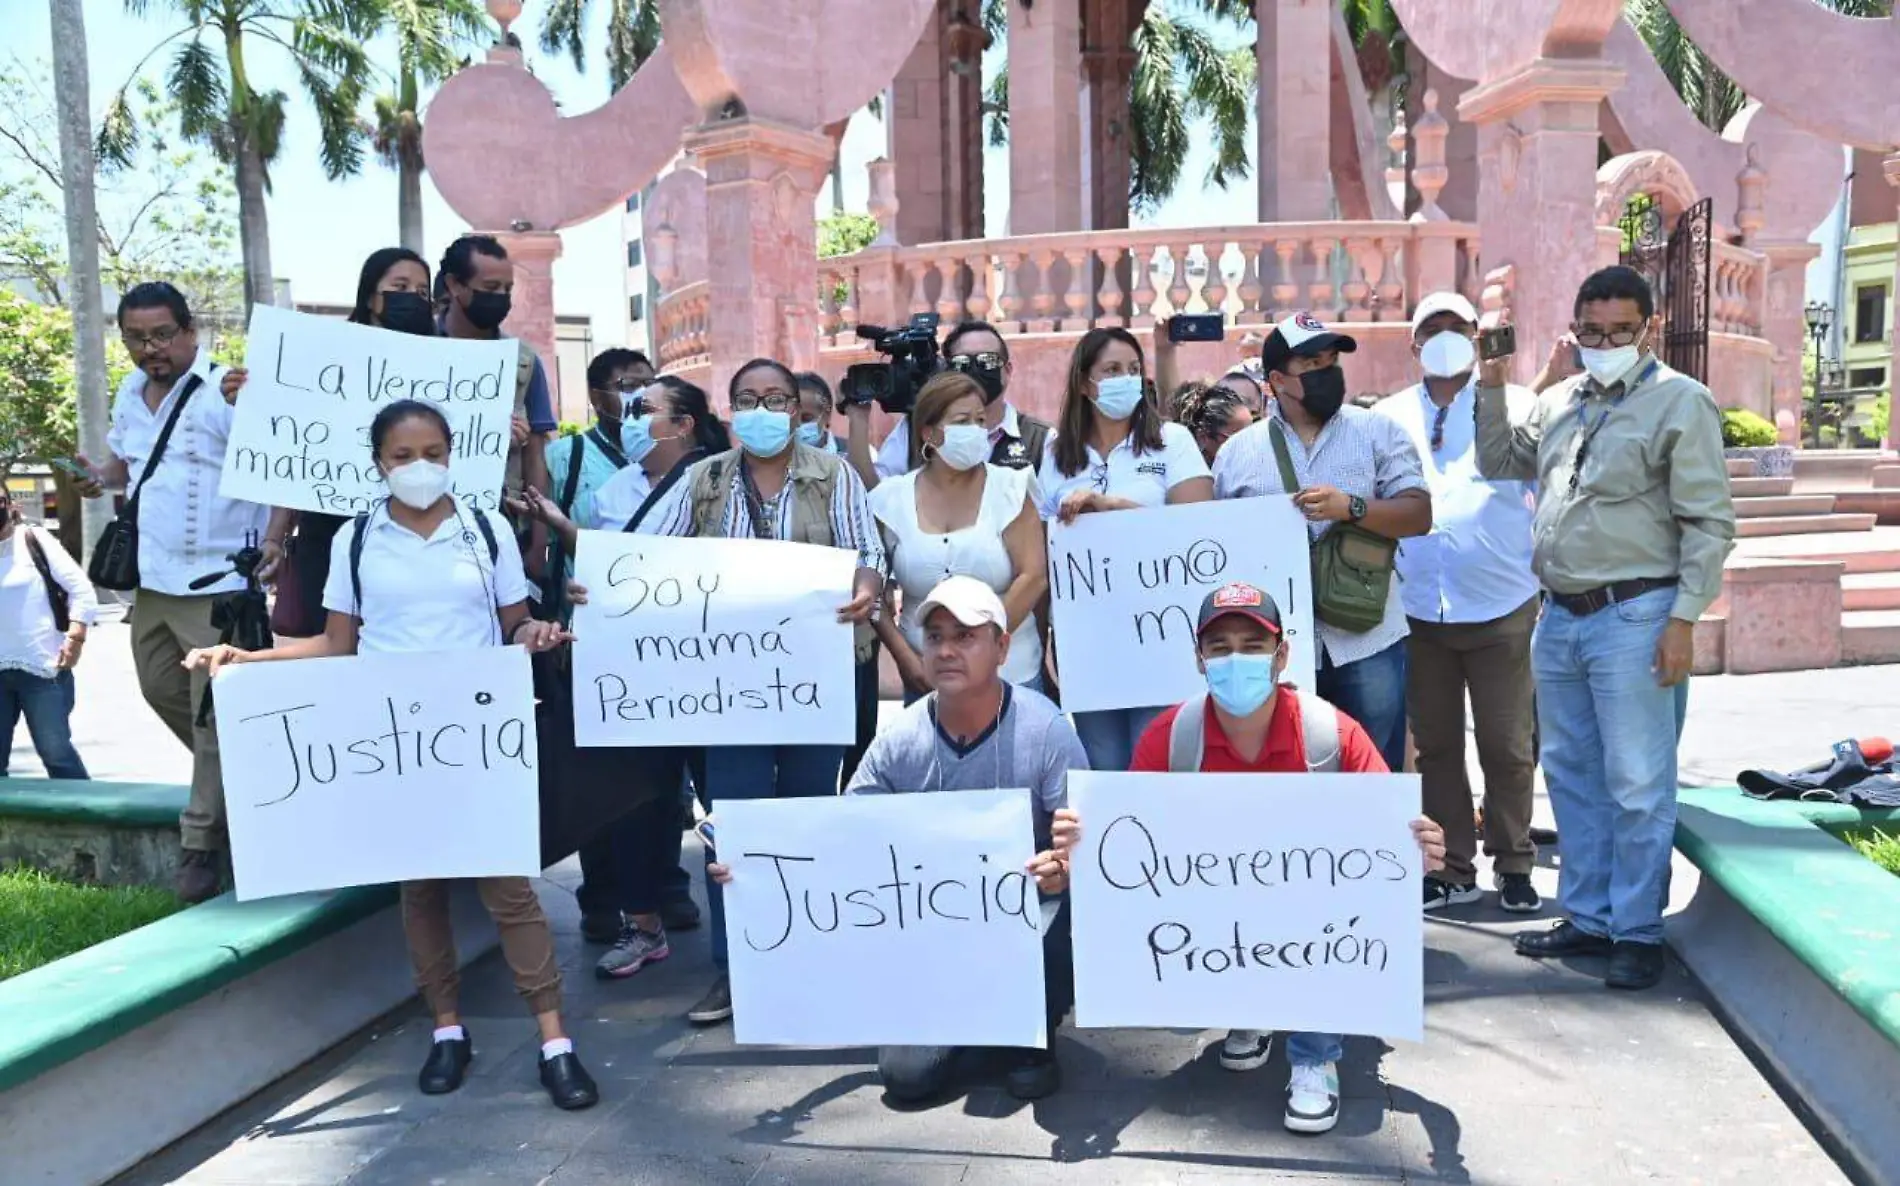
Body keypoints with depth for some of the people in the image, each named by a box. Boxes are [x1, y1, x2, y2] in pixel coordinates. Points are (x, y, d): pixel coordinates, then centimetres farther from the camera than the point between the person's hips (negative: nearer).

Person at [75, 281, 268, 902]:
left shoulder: (227, 388, -15)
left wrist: (274, 539, -38)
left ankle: (201, 844, 9)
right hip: (152, 578, 9)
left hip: (217, 580, -8)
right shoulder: (129, 395, 10)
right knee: (162, 690, 21)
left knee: (214, 712, -1)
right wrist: (100, 477, 4)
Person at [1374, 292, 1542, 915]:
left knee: (1507, 745, 5)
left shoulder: (1514, 405, 2)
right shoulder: (1388, 417, 9)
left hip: (1501, 606, -2)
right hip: (1420, 609, 2)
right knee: (1435, 744, 10)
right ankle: (1453, 869, 22)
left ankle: (1513, 865, 22)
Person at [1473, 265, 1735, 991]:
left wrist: (1683, 619, -15)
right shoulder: (1560, 402, 12)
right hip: (1560, 617, 7)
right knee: (1571, 773, 14)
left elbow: (1708, 522, -9)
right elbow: (1500, 462, 25)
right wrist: (1492, 387, 11)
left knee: (1637, 785, -1)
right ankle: (1588, 918, 27)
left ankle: (1638, 932, 13)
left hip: (1634, 618, -7)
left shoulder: (1680, 402, -7)